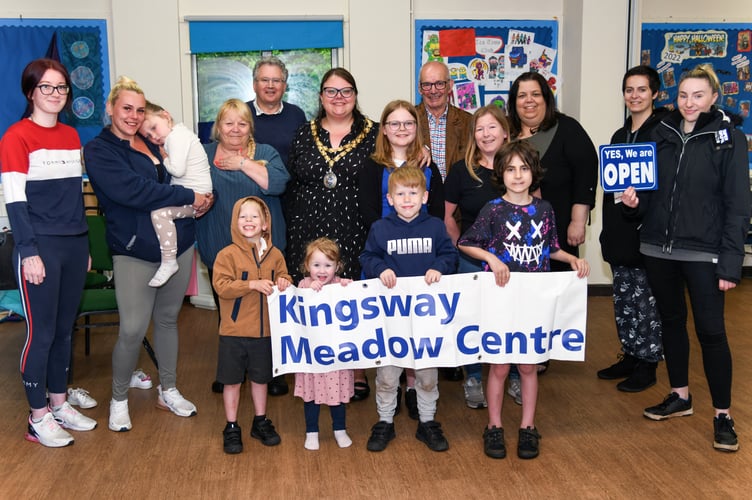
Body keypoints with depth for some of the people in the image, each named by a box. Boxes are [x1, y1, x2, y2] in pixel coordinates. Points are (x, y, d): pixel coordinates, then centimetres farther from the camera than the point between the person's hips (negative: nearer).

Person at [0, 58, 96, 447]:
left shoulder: (72, 136, 13)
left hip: (75, 244, 6)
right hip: (40, 246, -6)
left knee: (64, 328, 13)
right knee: (41, 332, 0)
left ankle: (59, 404, 25)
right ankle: (38, 418, 12)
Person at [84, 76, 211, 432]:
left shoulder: (152, 143, 14)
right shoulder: (98, 150, -5)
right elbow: (130, 190, -19)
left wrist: (202, 198, -3)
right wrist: (187, 197, -17)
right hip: (135, 251, -5)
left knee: (168, 319, 14)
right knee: (133, 330, -6)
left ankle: (168, 391, 30)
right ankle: (119, 399, 16)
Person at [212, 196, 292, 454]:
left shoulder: (274, 254, 2)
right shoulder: (227, 254, -10)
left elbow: (282, 276, 12)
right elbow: (221, 286, -18)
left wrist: (283, 283, -12)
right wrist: (253, 284, -26)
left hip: (264, 330, 3)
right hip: (234, 330, -3)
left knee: (260, 378, 18)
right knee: (232, 381, 7)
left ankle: (261, 421, 35)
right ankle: (231, 428, 22)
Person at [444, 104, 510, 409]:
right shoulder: (461, 171, -4)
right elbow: (448, 217, 5)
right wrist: (462, 248, 5)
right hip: (472, 260, -1)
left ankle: (516, 376, 27)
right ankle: (473, 380, 25)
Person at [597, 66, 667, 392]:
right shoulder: (619, 136, 16)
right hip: (621, 230, 7)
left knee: (647, 299, 0)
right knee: (624, 298, 13)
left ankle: (647, 365, 11)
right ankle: (630, 356, 26)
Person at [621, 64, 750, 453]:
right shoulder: (662, 134, 7)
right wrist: (635, 200, -6)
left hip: (703, 252, -5)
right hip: (658, 247, 5)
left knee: (710, 330, -2)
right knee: (671, 321, 15)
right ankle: (680, 396, 31)